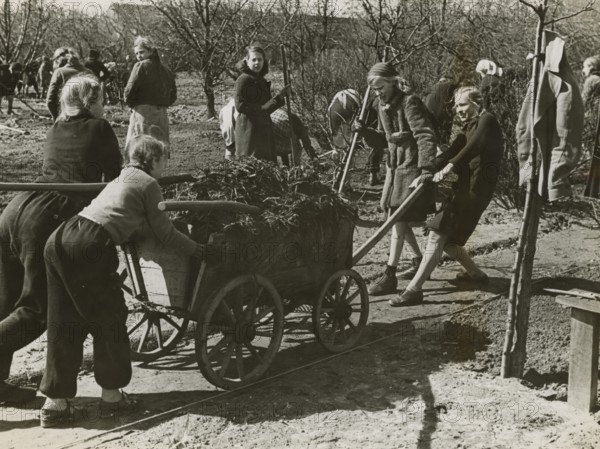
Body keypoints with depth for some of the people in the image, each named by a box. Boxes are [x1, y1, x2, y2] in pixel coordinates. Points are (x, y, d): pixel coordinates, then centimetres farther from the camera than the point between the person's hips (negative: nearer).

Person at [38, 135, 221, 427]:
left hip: (58, 240, 8)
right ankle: (112, 396, 16)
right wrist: (201, 251, 19)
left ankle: (55, 402, 16)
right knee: (109, 319, 7)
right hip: (89, 247, -8)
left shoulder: (121, 179, 30)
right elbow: (165, 235, 9)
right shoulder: (148, 184, 6)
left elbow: (128, 227, 33)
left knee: (65, 324, 12)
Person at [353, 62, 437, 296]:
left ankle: (390, 275, -8)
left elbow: (426, 136, -24)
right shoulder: (384, 106, 10)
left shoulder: (409, 103, -16)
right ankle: (420, 260, 31)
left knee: (399, 218, -10)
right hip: (395, 166, 9)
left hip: (411, 167, -9)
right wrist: (365, 131, 3)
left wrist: (426, 171, -33)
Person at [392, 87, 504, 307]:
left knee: (438, 235, -16)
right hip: (466, 187, 9)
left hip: (476, 188, -9)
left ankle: (414, 289, -20)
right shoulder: (469, 128, 20)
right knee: (446, 237, 12)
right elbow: (452, 152, 8)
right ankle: (475, 273, 31)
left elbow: (475, 145, -26)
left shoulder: (487, 121, -7)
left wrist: (451, 165, -39)